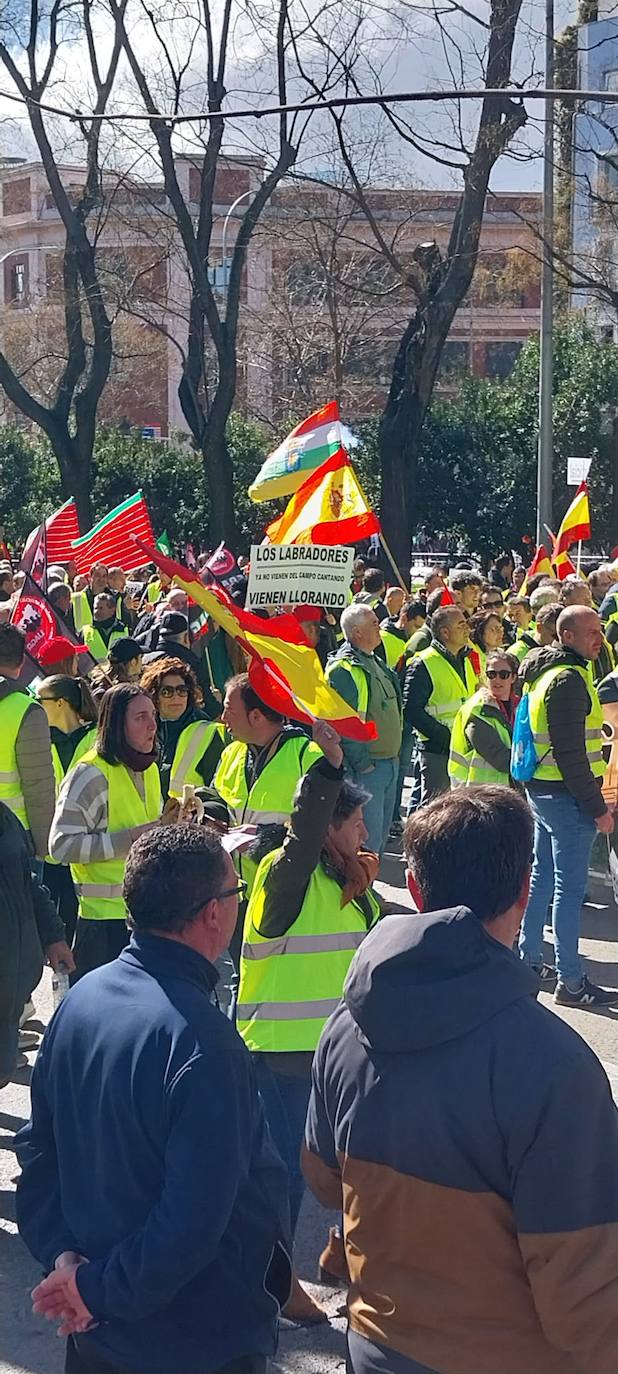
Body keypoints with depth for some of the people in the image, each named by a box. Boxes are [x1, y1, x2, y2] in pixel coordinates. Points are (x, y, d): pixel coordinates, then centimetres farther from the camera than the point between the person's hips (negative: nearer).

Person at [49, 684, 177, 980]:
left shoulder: (149, 768, 12)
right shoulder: (90, 774, -14)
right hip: (105, 918, -8)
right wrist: (131, 836, -22)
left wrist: (165, 825, 4)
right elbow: (61, 845, -20)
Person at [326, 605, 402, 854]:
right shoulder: (343, 669, -17)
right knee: (368, 836, -8)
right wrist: (361, 763, -19)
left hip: (390, 764, 10)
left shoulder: (375, 663, 15)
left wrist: (394, 756, 18)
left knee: (381, 834, 17)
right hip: (366, 768, -10)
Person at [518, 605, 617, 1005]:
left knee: (542, 877, 19)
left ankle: (529, 960, 28)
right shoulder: (569, 678, -20)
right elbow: (570, 753, -24)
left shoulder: (544, 672, 13)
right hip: (567, 795, -10)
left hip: (541, 789, 10)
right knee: (570, 889, -5)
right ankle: (571, 983, -1)